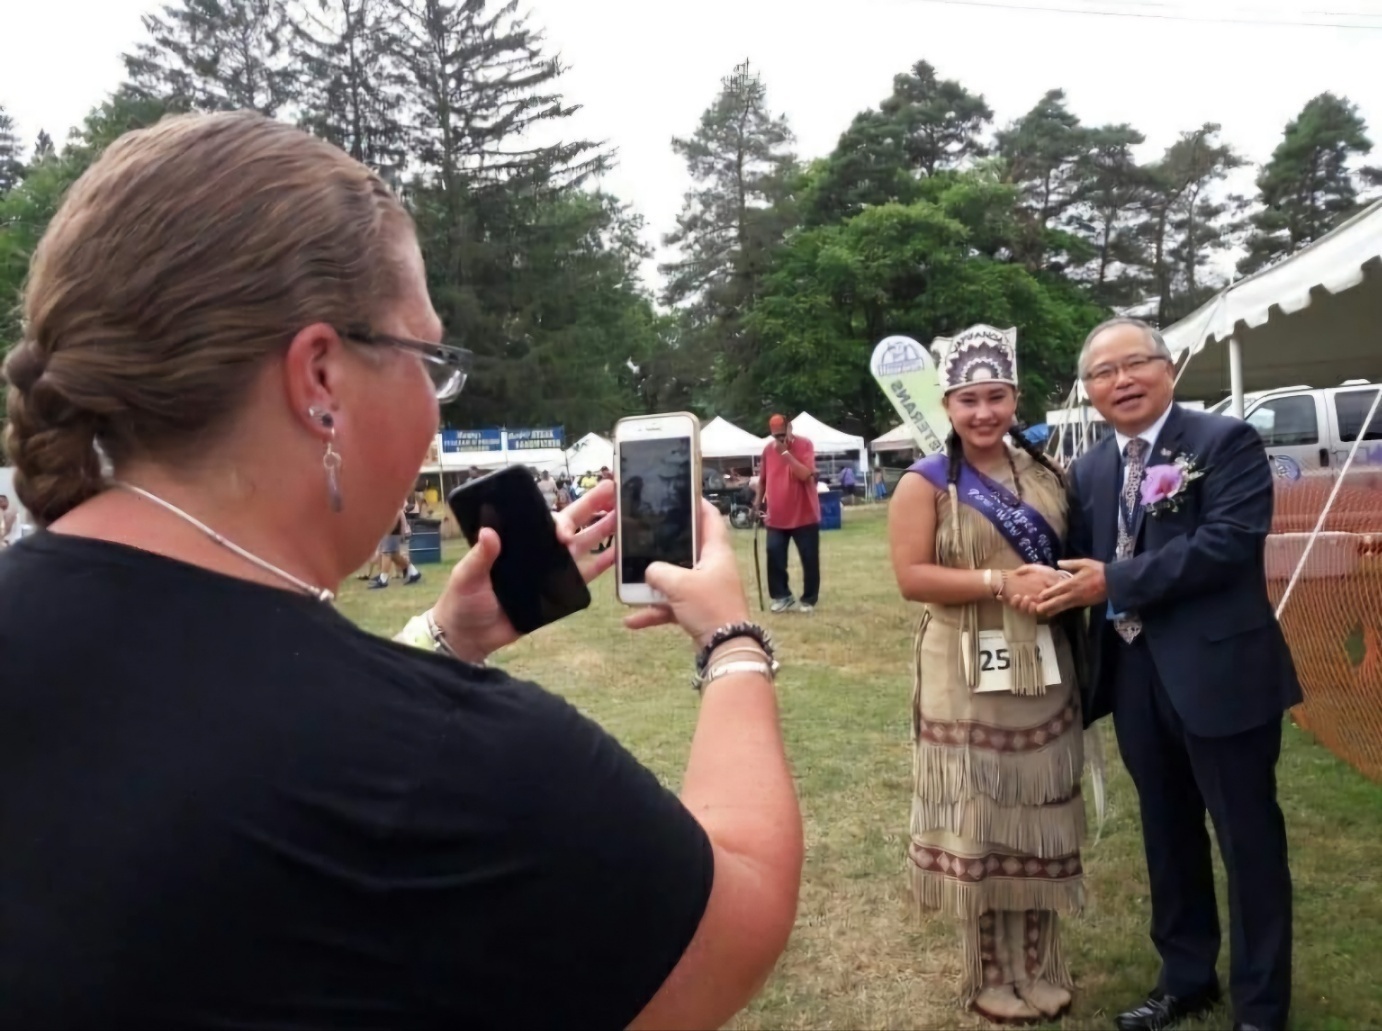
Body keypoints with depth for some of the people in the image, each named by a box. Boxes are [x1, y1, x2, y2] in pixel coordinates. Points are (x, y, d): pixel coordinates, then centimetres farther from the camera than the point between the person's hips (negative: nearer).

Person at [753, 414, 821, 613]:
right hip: (776, 517, 4)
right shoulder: (768, 449, 5)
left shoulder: (805, 445, -8)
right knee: (774, 556, 0)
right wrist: (757, 502, 8)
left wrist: (786, 453, -23)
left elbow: (805, 474, -21)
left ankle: (809, 599, 12)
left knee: (809, 558, 2)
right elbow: (763, 479, 15)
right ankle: (782, 596, 11)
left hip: (804, 515, -4)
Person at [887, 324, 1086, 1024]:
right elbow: (912, 577, -14)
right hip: (969, 679, -5)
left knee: (1039, 819, 14)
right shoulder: (926, 483, -7)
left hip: (1044, 671, 5)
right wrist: (1003, 582, -20)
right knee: (979, 824, 5)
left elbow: (1070, 551, 21)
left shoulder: (1042, 473, 9)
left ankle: (1041, 967, 31)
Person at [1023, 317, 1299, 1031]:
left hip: (1219, 672, -6)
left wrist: (1115, 583, -21)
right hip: (1135, 677, 6)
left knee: (1248, 839, 8)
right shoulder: (1088, 471, 10)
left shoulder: (1226, 442, -8)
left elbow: (1228, 542, -21)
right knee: (1167, 835, 18)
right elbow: (1084, 570, 8)